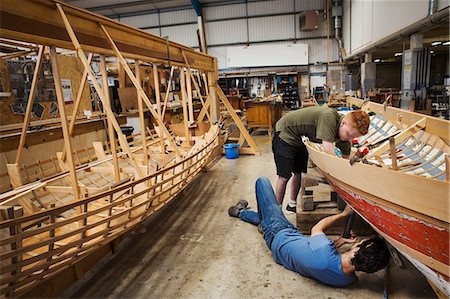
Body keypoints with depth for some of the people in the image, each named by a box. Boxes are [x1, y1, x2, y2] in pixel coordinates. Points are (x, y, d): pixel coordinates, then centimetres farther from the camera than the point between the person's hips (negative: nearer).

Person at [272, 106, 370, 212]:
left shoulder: (345, 132, -8)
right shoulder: (328, 117, -34)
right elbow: (329, 153, -37)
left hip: (299, 139, 8)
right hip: (285, 134, -8)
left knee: (299, 172, 12)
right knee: (284, 176, -6)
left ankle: (292, 204, 30)